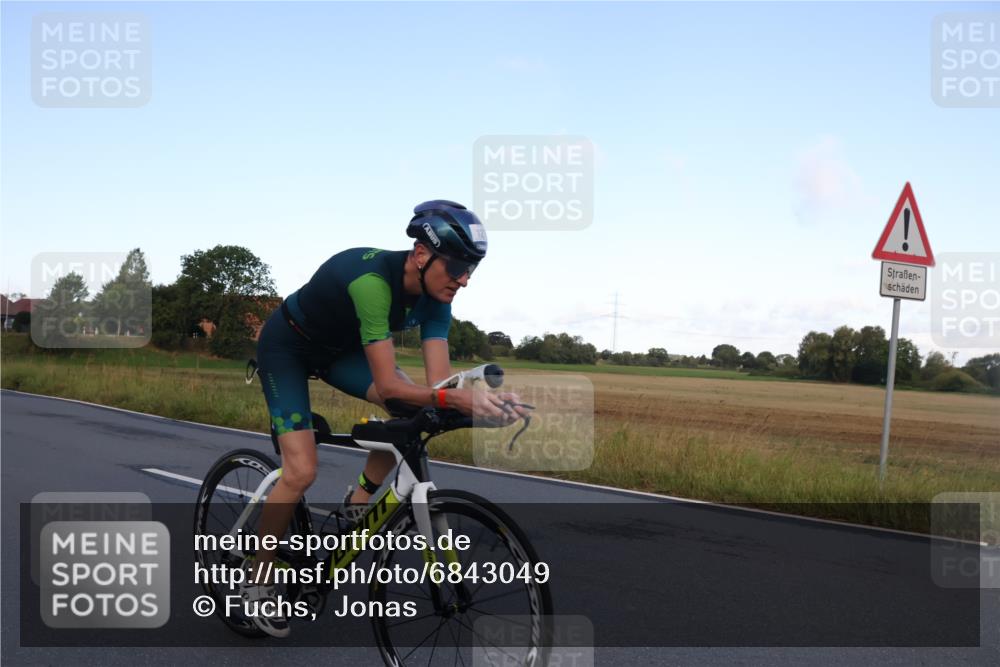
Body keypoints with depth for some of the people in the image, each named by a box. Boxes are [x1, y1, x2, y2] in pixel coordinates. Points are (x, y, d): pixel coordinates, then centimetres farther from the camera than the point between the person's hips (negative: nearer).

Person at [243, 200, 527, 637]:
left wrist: (478, 401, -39)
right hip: (287, 346, -7)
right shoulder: (372, 278, -38)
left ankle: (359, 501, 4)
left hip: (338, 348, 7)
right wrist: (454, 399, -52)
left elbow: (438, 381, -20)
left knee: (414, 411, -16)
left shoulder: (433, 296, -16)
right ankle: (258, 580, 3)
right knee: (301, 470, -17)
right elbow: (388, 385, -40)